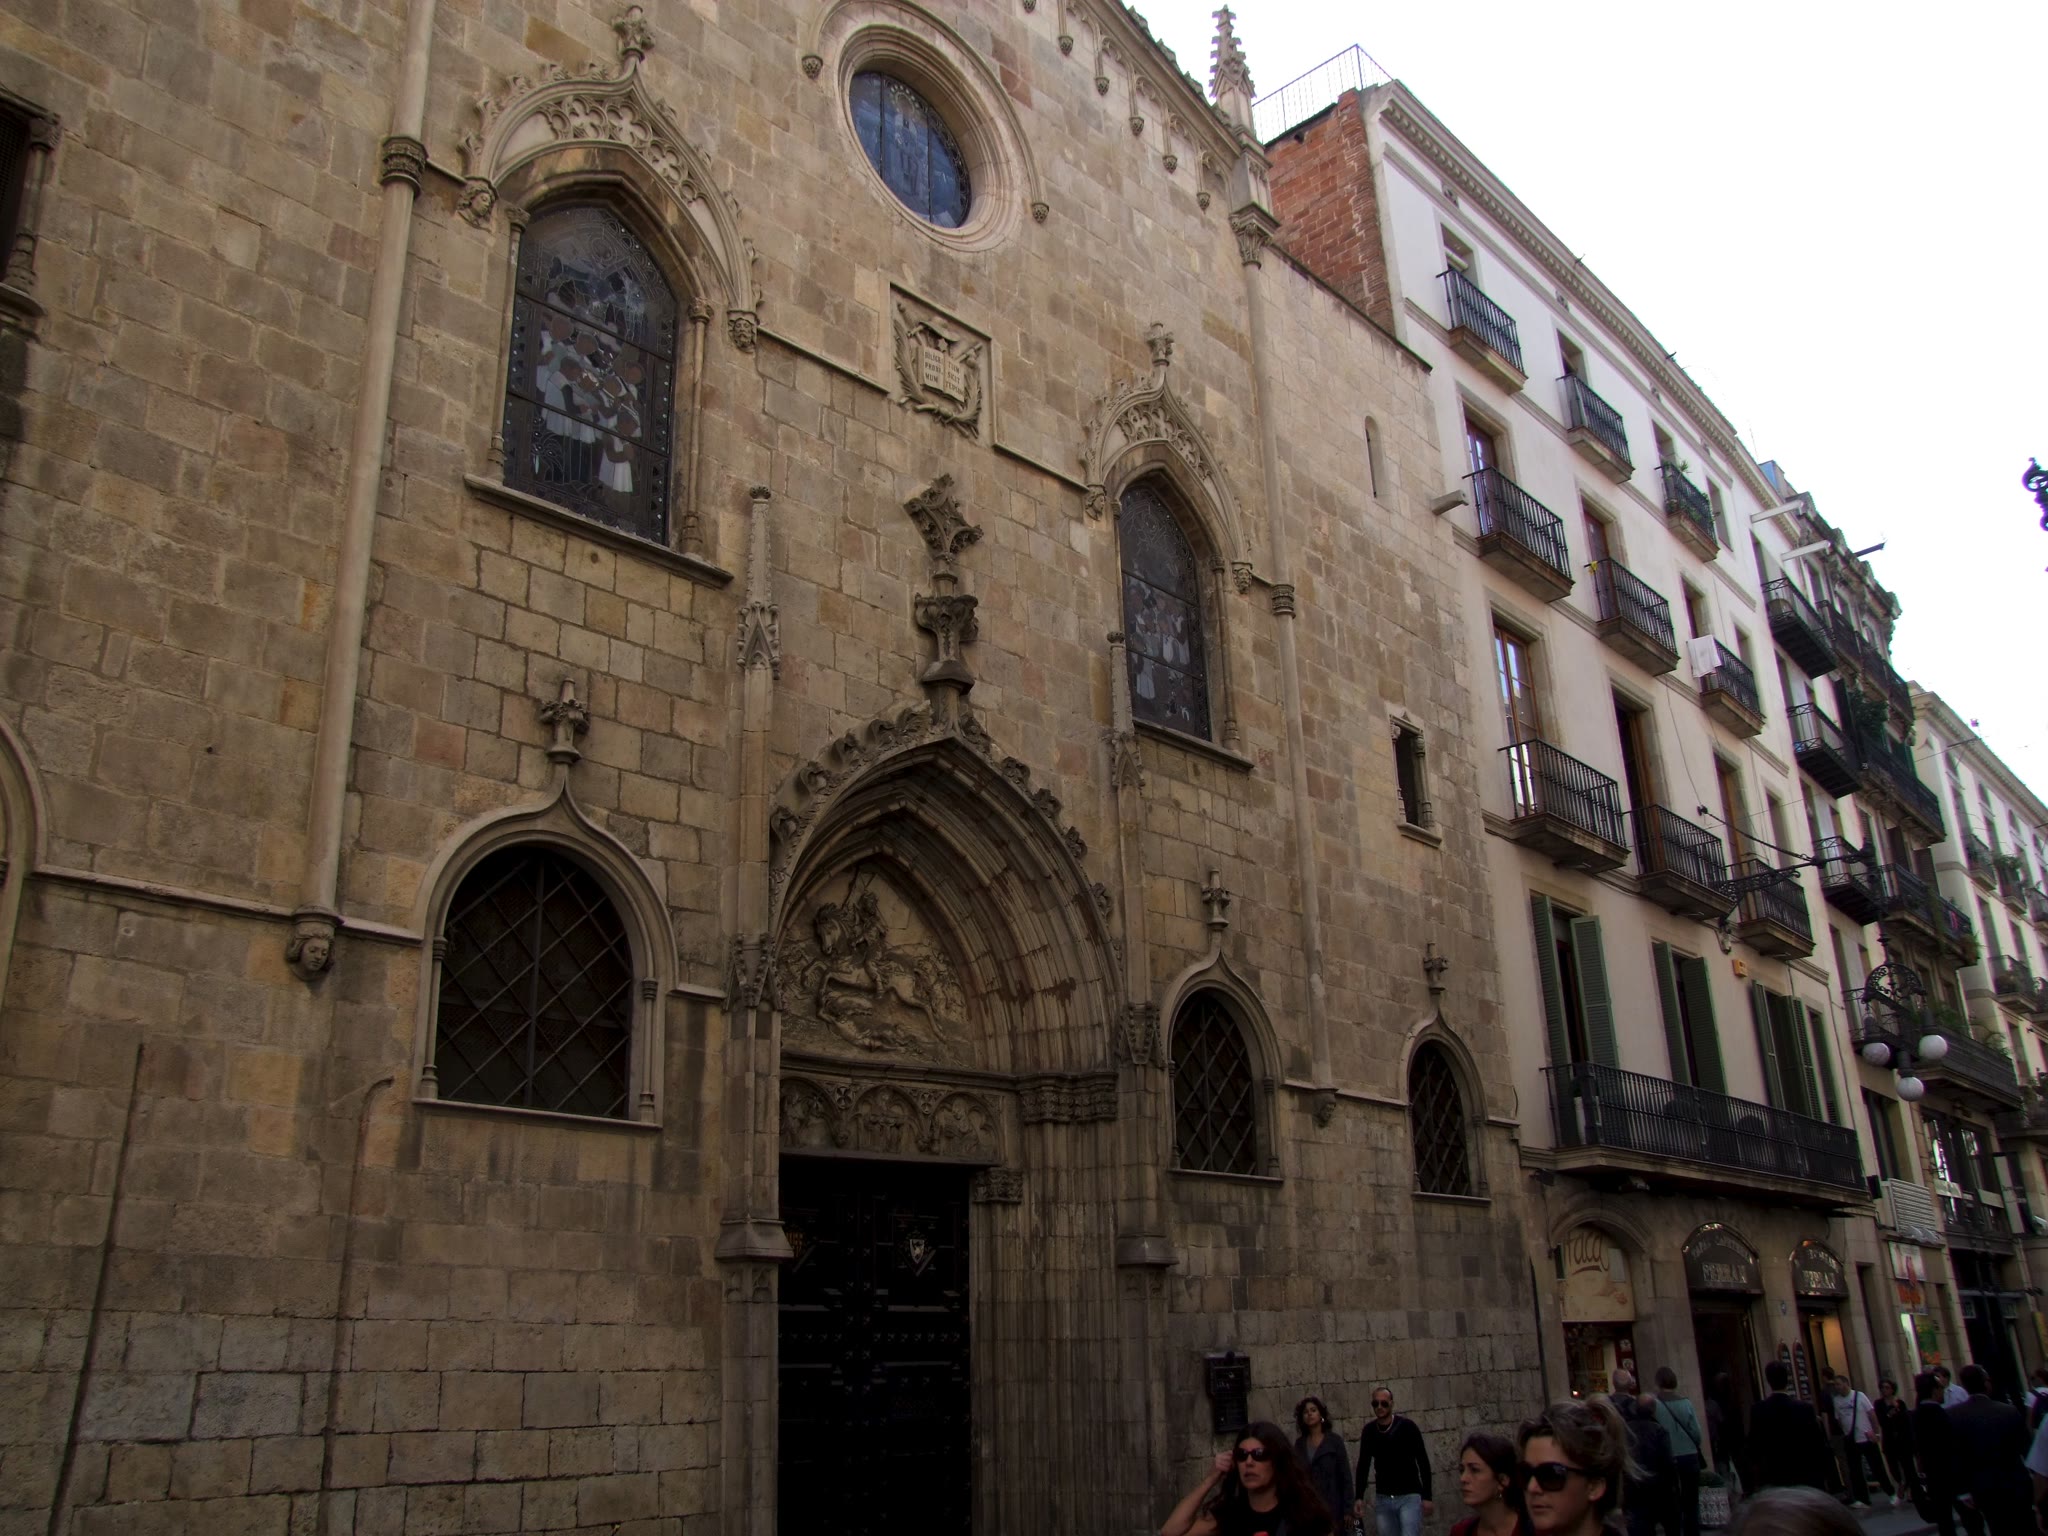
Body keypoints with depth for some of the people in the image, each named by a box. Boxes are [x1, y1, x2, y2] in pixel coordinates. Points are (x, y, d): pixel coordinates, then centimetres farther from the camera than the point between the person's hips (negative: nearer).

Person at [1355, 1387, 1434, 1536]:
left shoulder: (1407, 1426, -8)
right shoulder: (1368, 1431, 3)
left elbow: (1423, 1462, -5)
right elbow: (1363, 1465, 10)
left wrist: (1427, 1496, -8)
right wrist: (1359, 1497, 2)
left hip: (1409, 1497, -4)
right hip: (1382, 1498, 4)